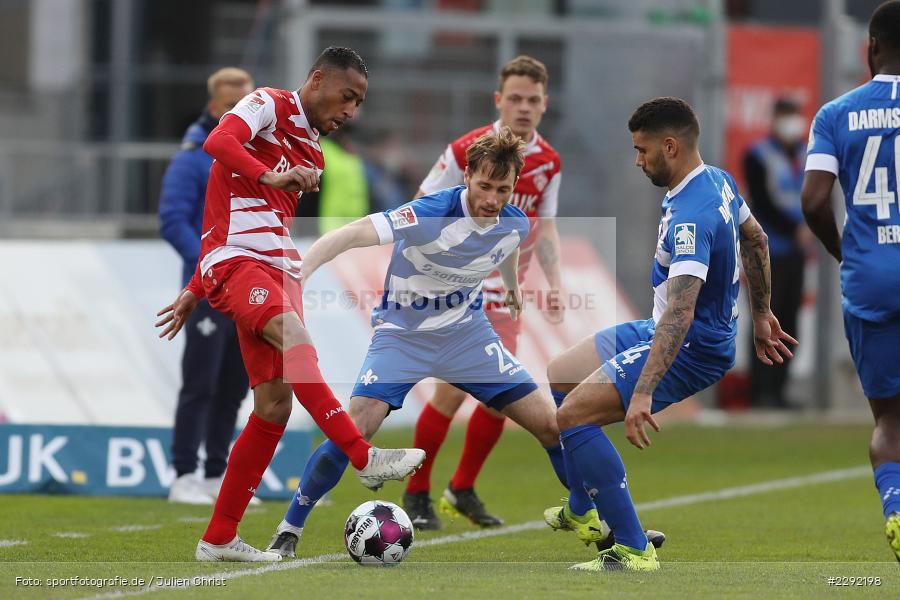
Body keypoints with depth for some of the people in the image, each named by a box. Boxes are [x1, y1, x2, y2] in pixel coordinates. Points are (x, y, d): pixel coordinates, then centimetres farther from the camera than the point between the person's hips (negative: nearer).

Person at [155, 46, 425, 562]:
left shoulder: (312, 153, 23)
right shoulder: (268, 106, -1)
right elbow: (219, 141, -22)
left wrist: (196, 293, 28)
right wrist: (271, 177, -39)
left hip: (278, 268, 8)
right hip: (235, 261, -8)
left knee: (275, 405, 0)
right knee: (294, 339, -33)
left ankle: (220, 539, 6)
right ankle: (364, 457, -41)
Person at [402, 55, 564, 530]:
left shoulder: (548, 162, 3)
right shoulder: (466, 151, -13)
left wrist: (554, 285, 2)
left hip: (505, 292, 5)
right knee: (454, 390, -12)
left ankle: (462, 490, 20)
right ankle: (416, 493, 3)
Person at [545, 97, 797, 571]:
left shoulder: (691, 218, -29)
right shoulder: (719, 182, 2)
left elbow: (681, 311, -38)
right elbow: (755, 240, 20)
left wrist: (642, 393, -43)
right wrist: (761, 314, 32)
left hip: (691, 352, -10)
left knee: (572, 416, -22)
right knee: (558, 378, 19)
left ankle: (633, 550, -20)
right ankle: (585, 511, 35)